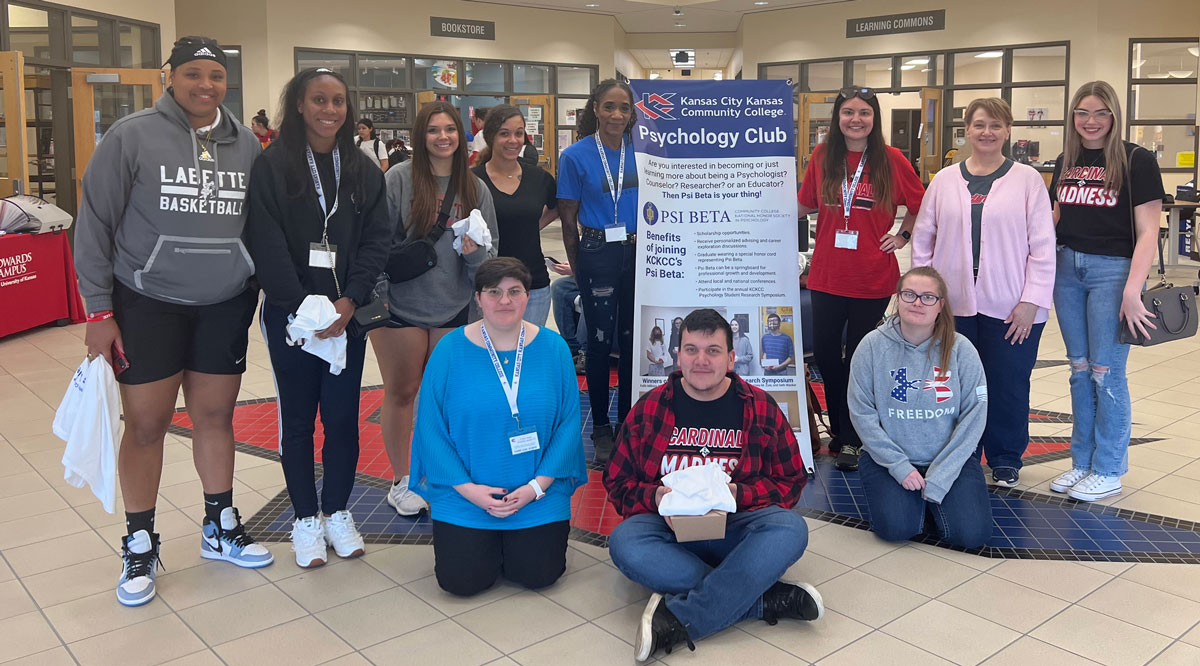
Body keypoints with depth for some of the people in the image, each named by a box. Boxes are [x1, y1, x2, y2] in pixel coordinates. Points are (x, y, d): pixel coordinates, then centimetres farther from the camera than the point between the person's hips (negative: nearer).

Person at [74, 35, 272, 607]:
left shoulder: (246, 145, 5)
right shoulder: (131, 136, -7)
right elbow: (95, 223, -5)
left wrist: (269, 292, 10)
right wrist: (99, 309, -8)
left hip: (226, 307, 3)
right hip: (148, 306, -3)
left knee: (215, 416, 11)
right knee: (146, 425, 3)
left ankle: (220, 528, 29)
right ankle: (139, 546, 20)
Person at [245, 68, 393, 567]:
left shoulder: (364, 170, 7)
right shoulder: (272, 167, -3)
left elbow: (377, 240, 1)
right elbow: (267, 245, -9)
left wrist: (349, 301, -12)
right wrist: (301, 306, -17)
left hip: (346, 313, 2)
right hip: (289, 314, -2)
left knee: (343, 416, 6)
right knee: (298, 417, 8)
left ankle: (337, 511, 24)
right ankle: (306, 518, 22)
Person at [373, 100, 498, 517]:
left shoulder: (475, 188, 3)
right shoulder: (399, 179, -9)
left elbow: (490, 254, 4)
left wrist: (475, 251, -17)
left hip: (453, 307, 3)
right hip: (401, 306, -3)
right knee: (402, 391, 8)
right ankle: (402, 481, 22)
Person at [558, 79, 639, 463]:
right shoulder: (576, 156, -5)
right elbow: (568, 220, -2)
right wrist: (579, 270, 0)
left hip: (638, 253, 3)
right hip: (598, 254, -3)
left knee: (632, 339, 10)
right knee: (600, 342, 5)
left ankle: (629, 423, 24)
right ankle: (601, 428, 18)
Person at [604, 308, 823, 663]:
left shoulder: (761, 407, 3)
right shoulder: (649, 408, 4)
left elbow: (790, 481, 4)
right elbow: (618, 481, 6)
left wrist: (739, 494, -14)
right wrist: (654, 497, -16)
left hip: (736, 528, 0)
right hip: (669, 528, 0)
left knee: (790, 529, -31)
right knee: (624, 542, -32)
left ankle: (676, 620, -34)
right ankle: (768, 598, -29)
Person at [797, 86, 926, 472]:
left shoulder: (891, 160, -4)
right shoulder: (822, 157, 2)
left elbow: (920, 205, 8)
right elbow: (806, 205, 13)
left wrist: (903, 236, -1)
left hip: (872, 278, -2)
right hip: (827, 275, 3)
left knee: (857, 356, 6)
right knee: (824, 353, 8)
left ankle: (851, 439, 19)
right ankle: (839, 429, 28)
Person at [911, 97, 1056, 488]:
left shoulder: (1027, 180, 1)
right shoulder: (945, 181, 9)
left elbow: (1043, 246, -2)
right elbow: (922, 239, 9)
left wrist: (1032, 300, -8)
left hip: (1011, 308, -2)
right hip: (953, 306, 2)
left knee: (1007, 387, 5)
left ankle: (1006, 461, 23)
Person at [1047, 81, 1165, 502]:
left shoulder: (1136, 161, -6)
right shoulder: (1066, 161, 10)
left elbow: (1147, 231, -11)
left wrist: (1132, 289, -19)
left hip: (1113, 270, -5)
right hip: (1068, 268, 5)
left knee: (1106, 372, -2)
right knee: (1079, 370, 10)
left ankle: (1108, 471, 11)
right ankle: (1082, 462, 22)